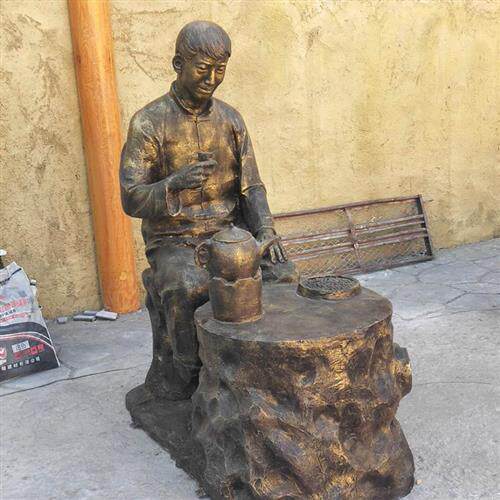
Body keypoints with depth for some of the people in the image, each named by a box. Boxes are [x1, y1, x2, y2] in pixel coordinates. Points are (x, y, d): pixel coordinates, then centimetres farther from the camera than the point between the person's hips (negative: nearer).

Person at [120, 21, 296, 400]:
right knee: (189, 291, -35)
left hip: (230, 232, 4)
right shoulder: (148, 123, -8)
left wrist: (266, 232, -15)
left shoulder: (231, 119, 6)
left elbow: (251, 187, 5)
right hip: (174, 243, -3)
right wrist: (176, 183, -32)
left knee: (282, 275, -23)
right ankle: (182, 381, -12)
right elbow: (131, 201, -12)